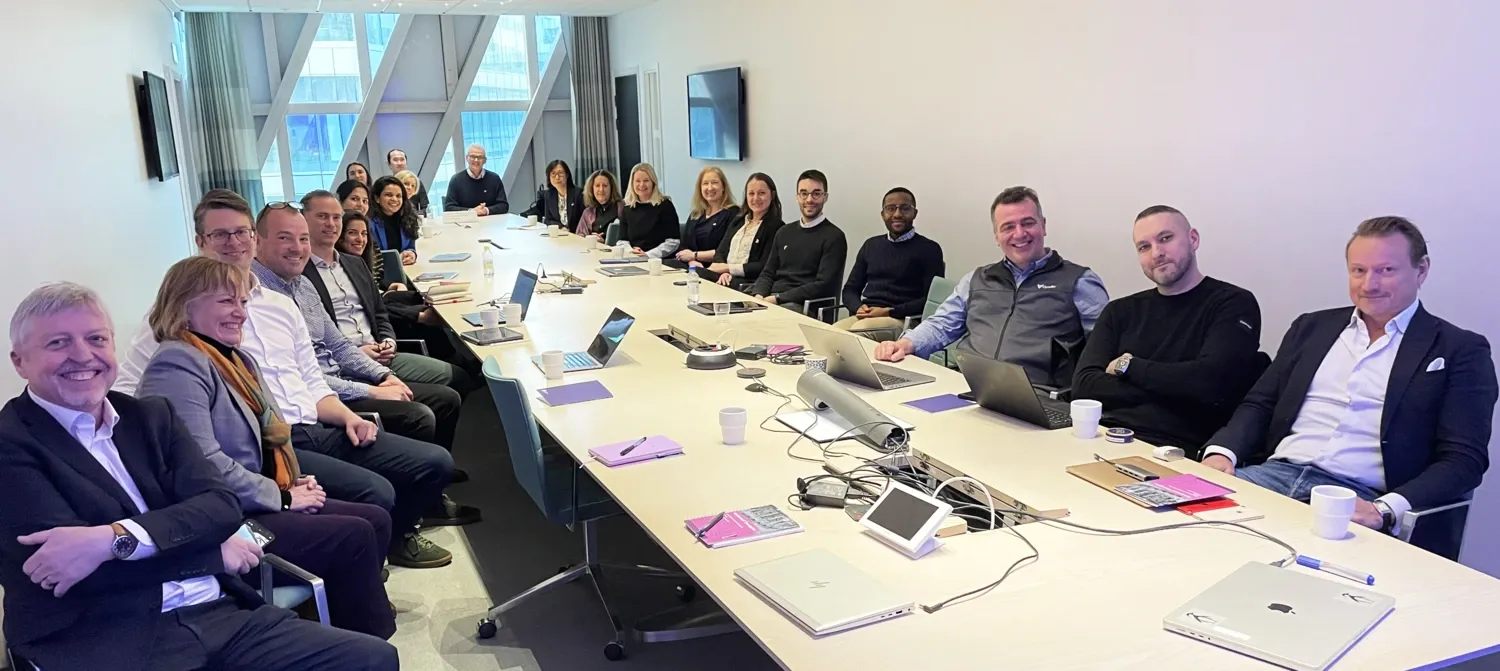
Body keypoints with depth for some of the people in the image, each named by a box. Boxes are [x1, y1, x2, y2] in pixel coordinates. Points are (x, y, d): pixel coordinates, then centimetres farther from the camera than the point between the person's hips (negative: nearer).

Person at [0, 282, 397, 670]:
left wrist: (116, 539, -17)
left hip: (219, 613, 6)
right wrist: (213, 551, -5)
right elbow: (61, 560, -13)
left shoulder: (150, 416, 14)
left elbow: (221, 505, 1)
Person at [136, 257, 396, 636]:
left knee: (376, 520, 1)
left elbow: (267, 436, 26)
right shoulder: (178, 365, -16)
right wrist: (282, 497, -16)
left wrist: (294, 483, 7)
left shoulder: (234, 358, 15)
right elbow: (205, 465, -27)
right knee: (354, 536, -18)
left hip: (254, 504, 10)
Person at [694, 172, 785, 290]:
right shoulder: (738, 221, 22)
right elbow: (720, 252, 14)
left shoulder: (775, 226, 0)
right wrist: (724, 271, -9)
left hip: (748, 282, -6)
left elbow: (764, 267, -10)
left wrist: (728, 268, -11)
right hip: (726, 278, 6)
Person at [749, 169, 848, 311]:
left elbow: (823, 286, -11)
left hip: (803, 306, -6)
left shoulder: (834, 237, -1)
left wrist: (777, 298, -16)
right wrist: (759, 295, -6)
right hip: (769, 299, 6)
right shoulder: (784, 232, 20)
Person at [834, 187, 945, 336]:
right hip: (865, 317, 4)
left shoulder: (929, 249, 6)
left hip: (901, 320, -4)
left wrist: (889, 312, -13)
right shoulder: (871, 245, 21)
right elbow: (850, 289, 21)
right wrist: (858, 308, -4)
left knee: (857, 333, -36)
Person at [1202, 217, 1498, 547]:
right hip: (1274, 474, 4)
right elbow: (1260, 404, 17)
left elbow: (1464, 460, -1)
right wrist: (1223, 452, -5)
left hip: (1357, 501, -4)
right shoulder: (1312, 327, 18)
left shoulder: (1461, 350, 6)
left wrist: (1385, 510, -18)